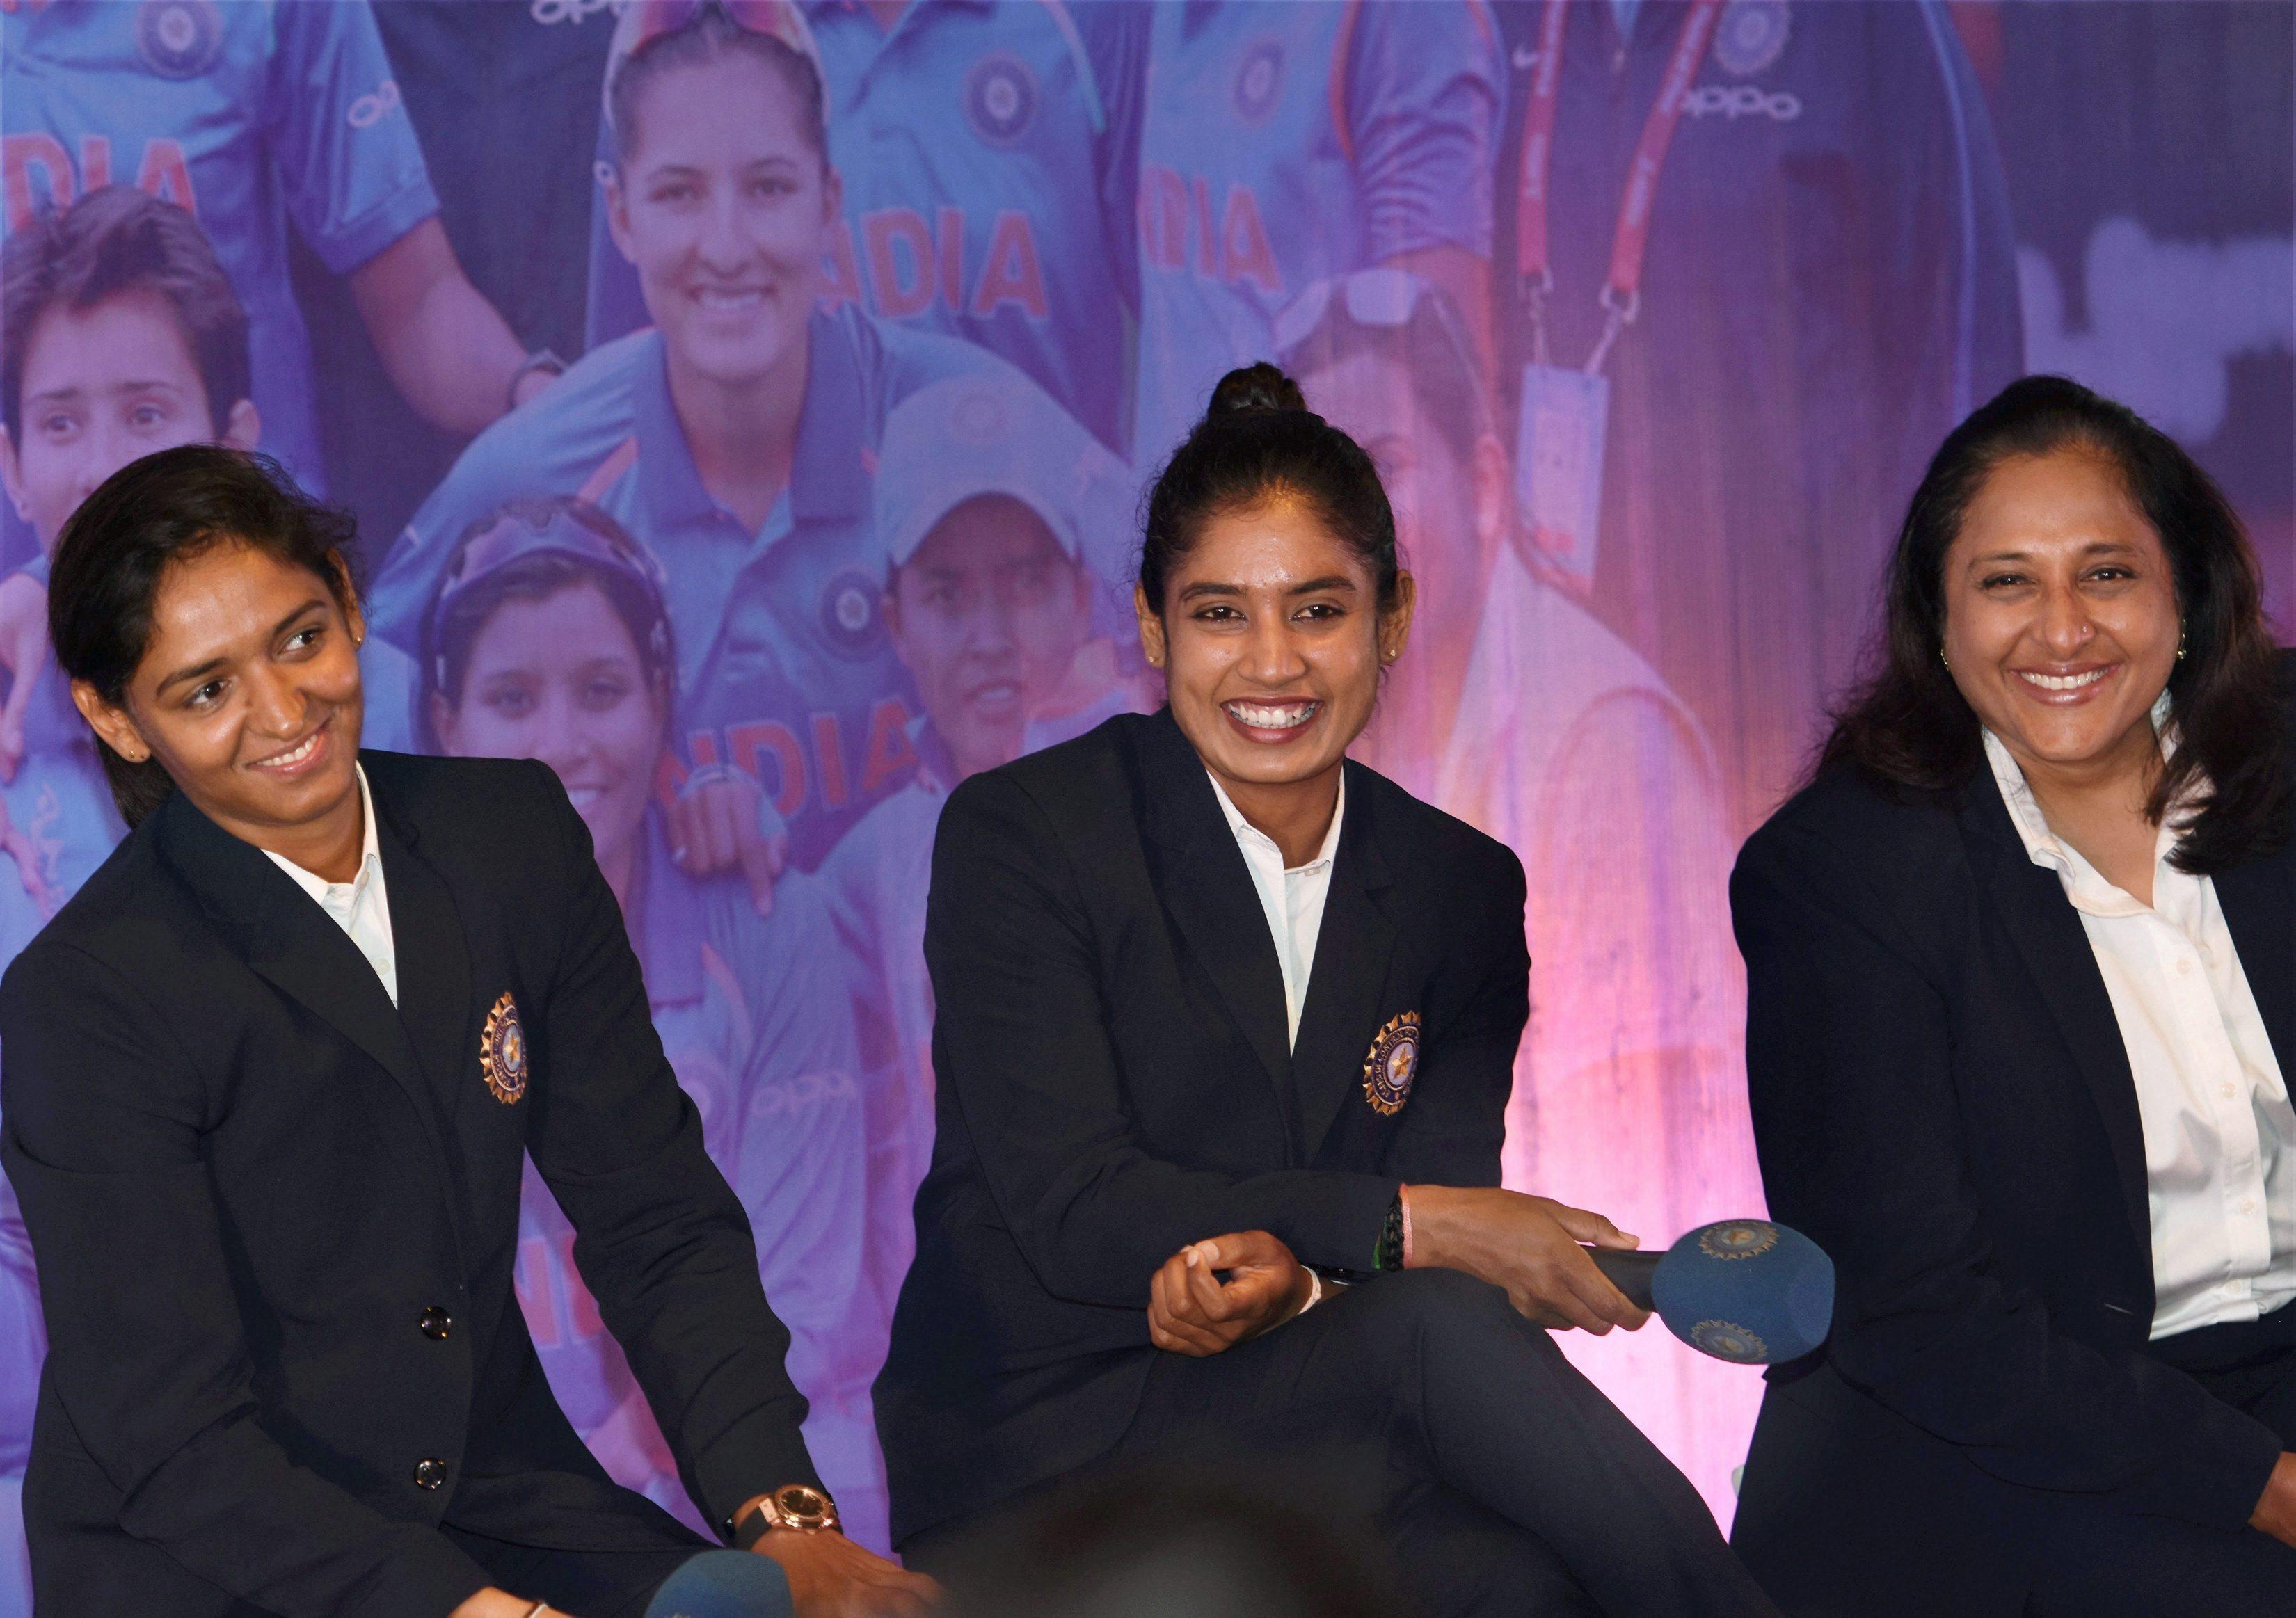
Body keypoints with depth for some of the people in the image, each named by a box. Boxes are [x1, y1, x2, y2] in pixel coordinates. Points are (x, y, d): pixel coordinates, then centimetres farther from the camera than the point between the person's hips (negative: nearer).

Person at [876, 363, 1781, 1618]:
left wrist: (1285, 1271, -23)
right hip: (1049, 1444, -3)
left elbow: (1447, 1185, 2)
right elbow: (1065, 1205, -14)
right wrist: (1413, 1228, -24)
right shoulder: (1018, 834, -4)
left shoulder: (1462, 890, 10)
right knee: (1433, 1330, -32)